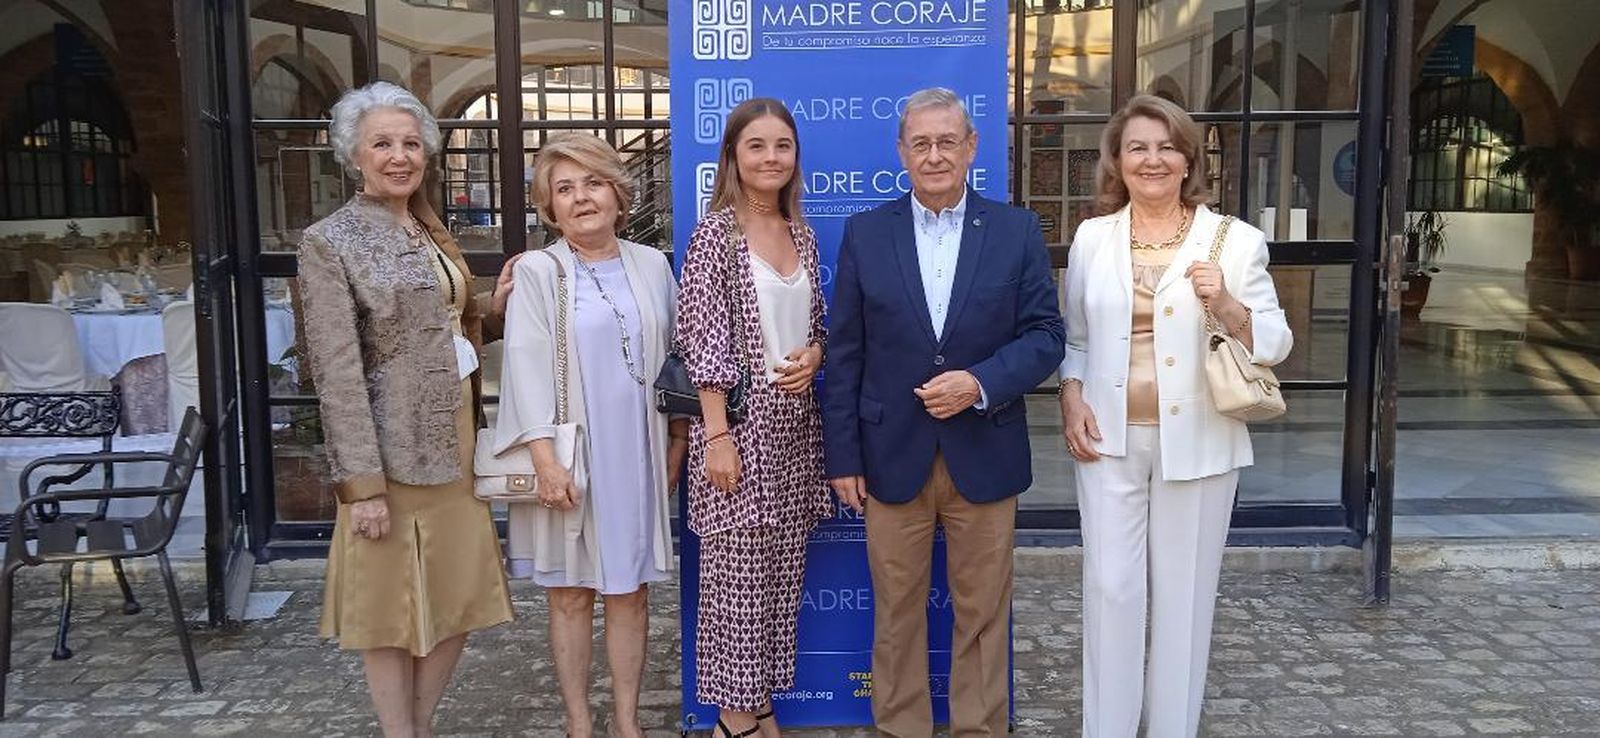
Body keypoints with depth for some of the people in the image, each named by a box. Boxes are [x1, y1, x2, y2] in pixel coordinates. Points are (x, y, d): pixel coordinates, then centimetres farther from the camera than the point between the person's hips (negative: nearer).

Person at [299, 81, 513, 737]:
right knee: (392, 607, 6)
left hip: (453, 441, 7)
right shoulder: (329, 241, -9)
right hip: (395, 448, -7)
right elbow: (337, 370, -15)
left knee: (461, 598, 13)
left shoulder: (428, 231, 13)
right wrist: (362, 481, -19)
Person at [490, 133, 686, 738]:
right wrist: (545, 460, -17)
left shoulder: (651, 266, 8)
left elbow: (674, 357, 11)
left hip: (637, 455, 3)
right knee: (570, 594, 6)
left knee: (630, 591, 9)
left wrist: (678, 440, 7)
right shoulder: (536, 272, -2)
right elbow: (527, 367, -9)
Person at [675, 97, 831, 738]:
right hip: (740, 423, -6)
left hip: (794, 424, 6)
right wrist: (717, 437, -15)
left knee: (782, 571, 12)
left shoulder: (801, 233, 10)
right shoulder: (716, 232, -8)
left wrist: (813, 355, -5)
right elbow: (703, 341, -12)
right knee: (737, 574, 1)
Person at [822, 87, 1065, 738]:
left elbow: (1045, 335, 0)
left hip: (984, 457, 0)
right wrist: (843, 457, -2)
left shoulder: (1017, 231, 1)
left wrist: (980, 383, -17)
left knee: (983, 614, 11)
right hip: (892, 457, 0)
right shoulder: (865, 233, 2)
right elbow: (844, 355, 2)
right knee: (896, 613, 11)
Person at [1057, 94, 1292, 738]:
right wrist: (1071, 398, -1)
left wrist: (1226, 305, -17)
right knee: (1110, 588, 4)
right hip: (1110, 440, 1)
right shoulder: (1092, 237, 5)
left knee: (1183, 592, 9)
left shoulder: (1236, 241, -1)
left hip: (1196, 442, -1)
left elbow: (1275, 345, 0)